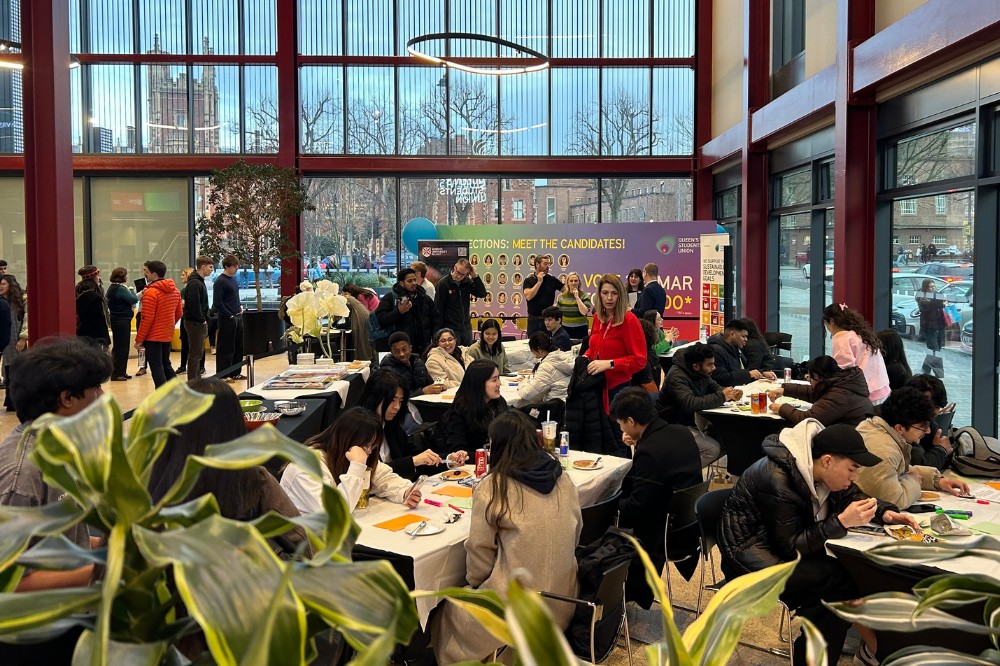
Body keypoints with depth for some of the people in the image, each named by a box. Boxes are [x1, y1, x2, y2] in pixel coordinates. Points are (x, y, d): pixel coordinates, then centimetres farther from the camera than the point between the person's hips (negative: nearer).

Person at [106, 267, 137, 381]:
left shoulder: (112, 288, 13)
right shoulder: (120, 289, -17)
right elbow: (134, 300, -18)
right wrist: (131, 290, -1)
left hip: (116, 319, 10)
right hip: (122, 321, -10)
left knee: (121, 347, 14)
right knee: (121, 347, -6)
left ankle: (121, 372, 20)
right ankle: (116, 374, -3)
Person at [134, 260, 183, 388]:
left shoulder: (151, 292, -17)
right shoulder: (174, 290, 6)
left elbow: (147, 319, -18)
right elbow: (179, 313, 13)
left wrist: (139, 339, -12)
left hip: (153, 336, -7)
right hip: (168, 335, 8)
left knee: (156, 367, -1)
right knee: (166, 364, 18)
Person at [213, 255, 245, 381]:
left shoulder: (233, 278, 14)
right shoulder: (220, 281, -13)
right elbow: (217, 303, -17)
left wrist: (240, 306, 11)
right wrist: (229, 315, -14)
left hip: (238, 318, 9)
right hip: (227, 319, -9)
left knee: (239, 347, 13)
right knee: (226, 348, -2)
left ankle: (236, 373, 22)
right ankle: (223, 375, 5)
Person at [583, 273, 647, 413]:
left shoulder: (629, 320, -14)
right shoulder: (598, 318, 5)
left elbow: (639, 360, -17)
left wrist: (609, 363, -25)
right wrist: (585, 357, 1)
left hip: (618, 388, -6)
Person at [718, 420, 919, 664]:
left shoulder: (811, 467, -5)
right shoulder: (778, 479, -28)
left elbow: (851, 495, 11)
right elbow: (791, 547, -24)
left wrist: (886, 512, -8)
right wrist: (842, 522, -31)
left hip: (783, 546, 8)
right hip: (753, 561, -8)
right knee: (841, 578, -22)